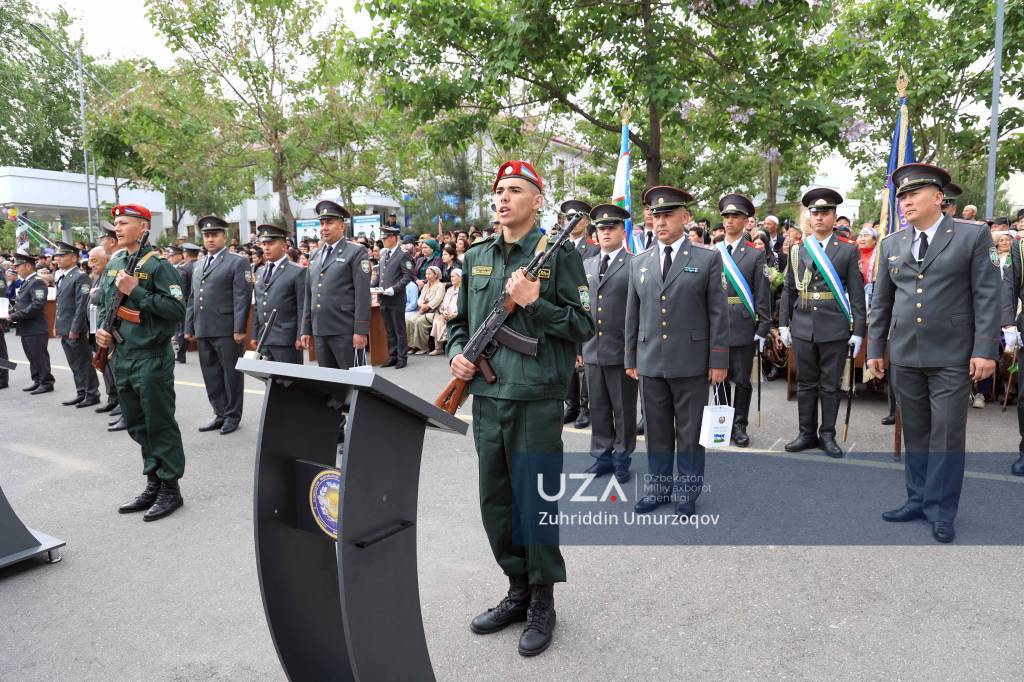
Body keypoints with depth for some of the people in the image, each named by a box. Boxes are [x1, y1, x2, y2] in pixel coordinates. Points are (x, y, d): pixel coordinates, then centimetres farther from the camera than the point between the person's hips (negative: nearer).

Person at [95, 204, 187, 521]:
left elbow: (177, 308, -19)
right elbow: (103, 304, 23)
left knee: (160, 424, 0)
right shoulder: (113, 265, 12)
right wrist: (101, 328, 5)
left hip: (152, 358, -8)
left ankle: (170, 489, 11)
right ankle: (153, 484, 27)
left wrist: (135, 291, -20)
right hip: (122, 358, 8)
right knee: (137, 425, 15)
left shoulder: (158, 265, -11)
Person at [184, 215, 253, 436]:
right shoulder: (198, 265, 19)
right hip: (203, 331, 7)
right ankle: (220, 414, 21)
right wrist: (189, 327, 15)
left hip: (226, 330, -7)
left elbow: (242, 298, -10)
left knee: (231, 374, 2)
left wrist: (239, 329, -16)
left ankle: (232, 415, 13)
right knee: (211, 375, 11)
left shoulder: (238, 262, -3)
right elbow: (193, 298, 21)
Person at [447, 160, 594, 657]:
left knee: (535, 504, 3)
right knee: (495, 503, 14)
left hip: (535, 401, -6)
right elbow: (460, 320, 20)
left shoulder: (558, 254, -4)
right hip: (486, 397, 6)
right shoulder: (476, 257, 13)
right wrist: (456, 353, 1)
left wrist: (534, 302, -18)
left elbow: (585, 325, -7)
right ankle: (518, 590, 33)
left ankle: (542, 603, 23)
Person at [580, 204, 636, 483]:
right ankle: (602, 456, 26)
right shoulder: (587, 265, 12)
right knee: (598, 407, 13)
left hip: (623, 350, -5)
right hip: (592, 350, 5)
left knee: (624, 408, 7)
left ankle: (622, 458, 22)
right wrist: (578, 344, 11)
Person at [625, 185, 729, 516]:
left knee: (690, 432, 8)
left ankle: (687, 492, 22)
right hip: (650, 362, 3)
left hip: (691, 362, -3)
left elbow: (718, 313, -2)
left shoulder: (707, 259, 0)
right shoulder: (639, 263, 9)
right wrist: (631, 358, 11)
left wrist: (718, 360, -6)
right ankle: (658, 487, 26)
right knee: (657, 430, 12)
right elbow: (633, 315, 12)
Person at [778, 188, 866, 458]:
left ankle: (827, 435, 18)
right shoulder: (797, 250, 8)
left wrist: (858, 330, -5)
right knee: (805, 383, 9)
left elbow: (856, 293, -1)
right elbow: (788, 290, 9)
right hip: (803, 327, 2)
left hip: (835, 328, -2)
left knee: (831, 384, 6)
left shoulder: (848, 250, 2)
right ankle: (807, 433, 20)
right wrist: (783, 324, 4)